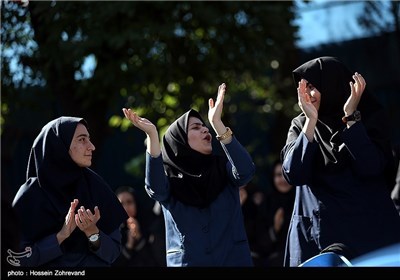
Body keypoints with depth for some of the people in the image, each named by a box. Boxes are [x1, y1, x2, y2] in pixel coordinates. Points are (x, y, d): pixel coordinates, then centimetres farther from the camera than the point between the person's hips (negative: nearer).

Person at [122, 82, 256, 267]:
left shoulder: (223, 168, 6)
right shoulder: (169, 177, 3)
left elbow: (246, 171, -16)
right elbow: (155, 189, -21)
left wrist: (217, 123, -20)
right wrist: (152, 135, -30)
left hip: (233, 260, 1)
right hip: (187, 261, -1)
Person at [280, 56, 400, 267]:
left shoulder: (370, 117, 0)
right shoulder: (300, 125, 6)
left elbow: (369, 168, -15)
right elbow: (293, 175, -10)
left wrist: (351, 117, -16)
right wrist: (311, 121, -14)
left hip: (368, 228, -2)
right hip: (316, 231, 2)